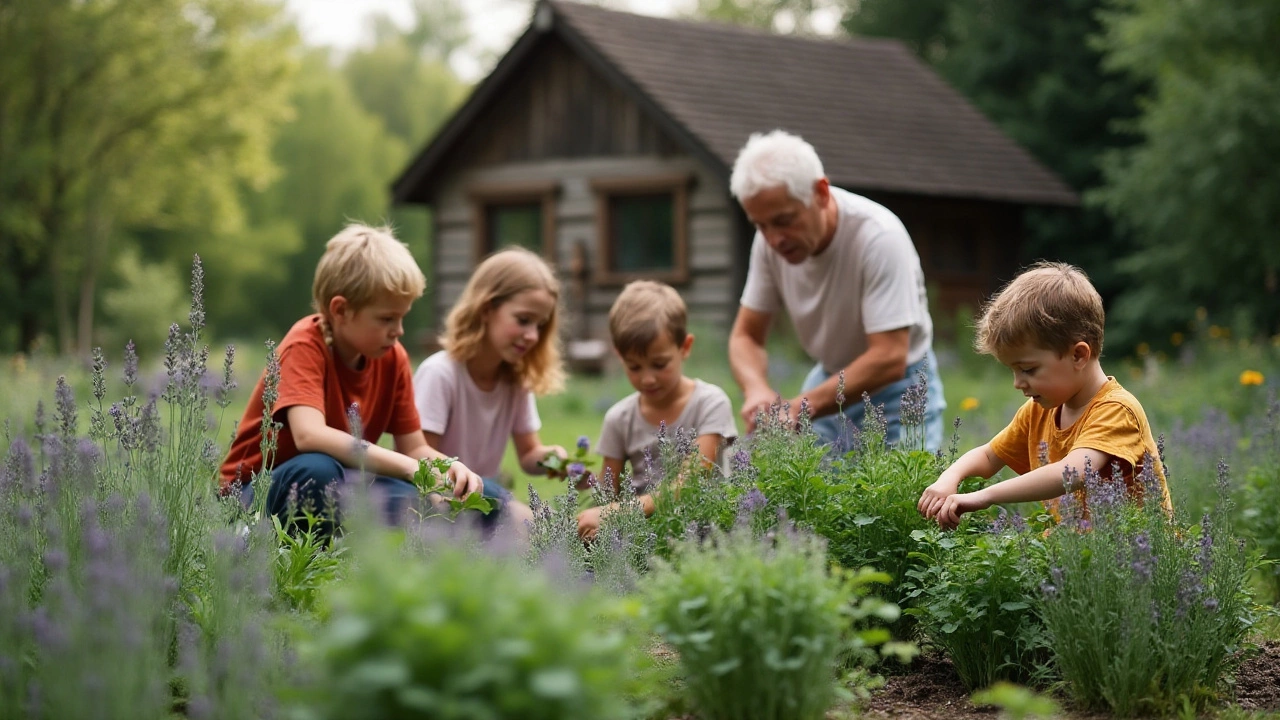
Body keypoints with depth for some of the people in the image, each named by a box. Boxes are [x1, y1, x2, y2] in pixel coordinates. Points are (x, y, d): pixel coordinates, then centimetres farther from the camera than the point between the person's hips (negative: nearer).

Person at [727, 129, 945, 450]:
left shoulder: (878, 237, -28)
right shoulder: (771, 239, -11)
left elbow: (888, 360, -31)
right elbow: (746, 336, -4)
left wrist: (802, 407, -39)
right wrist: (756, 388, -27)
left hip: (896, 389, -5)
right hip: (830, 382, 5)